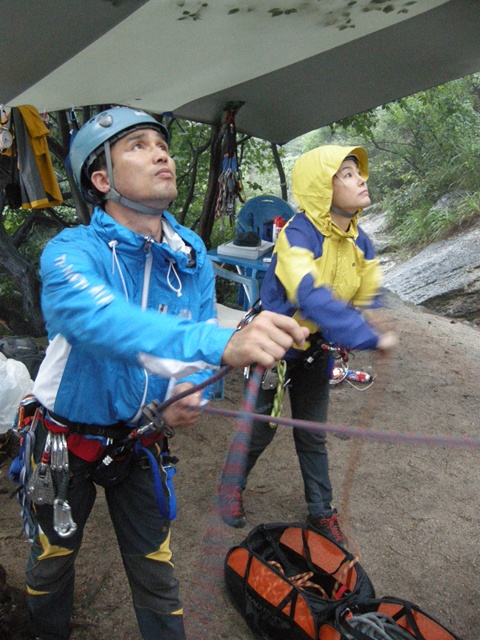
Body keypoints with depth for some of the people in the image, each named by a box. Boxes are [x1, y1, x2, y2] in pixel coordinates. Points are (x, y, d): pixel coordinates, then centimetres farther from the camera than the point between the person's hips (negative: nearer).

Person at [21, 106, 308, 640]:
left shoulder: (191, 254, -10)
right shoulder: (70, 253, -26)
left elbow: (198, 335, -5)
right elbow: (98, 318, -47)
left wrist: (190, 393, -28)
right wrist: (222, 344, -63)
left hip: (141, 441, 2)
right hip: (67, 441, -2)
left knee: (156, 572, 13)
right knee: (52, 560, 22)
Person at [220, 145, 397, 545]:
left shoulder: (360, 242, -5)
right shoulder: (297, 235, -29)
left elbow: (367, 300, 5)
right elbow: (312, 298, -42)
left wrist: (366, 320, -18)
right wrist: (370, 339, -42)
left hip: (317, 350, 6)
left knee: (313, 434, 17)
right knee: (261, 428, 12)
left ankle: (322, 512, 36)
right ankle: (231, 486, 41)